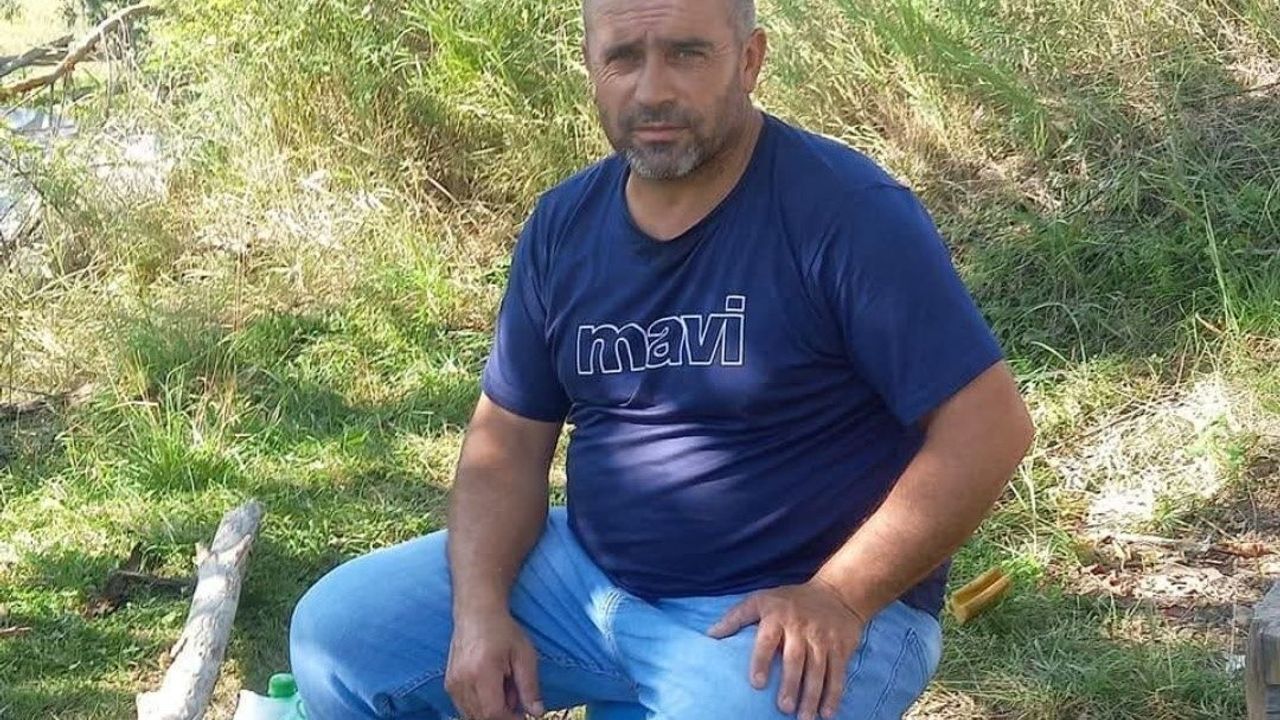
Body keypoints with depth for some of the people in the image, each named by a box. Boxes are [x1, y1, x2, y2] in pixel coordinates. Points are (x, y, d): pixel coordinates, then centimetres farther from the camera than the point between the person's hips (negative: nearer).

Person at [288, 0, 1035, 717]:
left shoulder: (848, 214, -17)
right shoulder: (565, 223, 2)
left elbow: (987, 426, -17)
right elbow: (508, 436, 7)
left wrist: (840, 599, -23)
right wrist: (479, 606, -9)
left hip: (794, 609, -6)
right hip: (589, 574, 6)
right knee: (337, 633, 2)